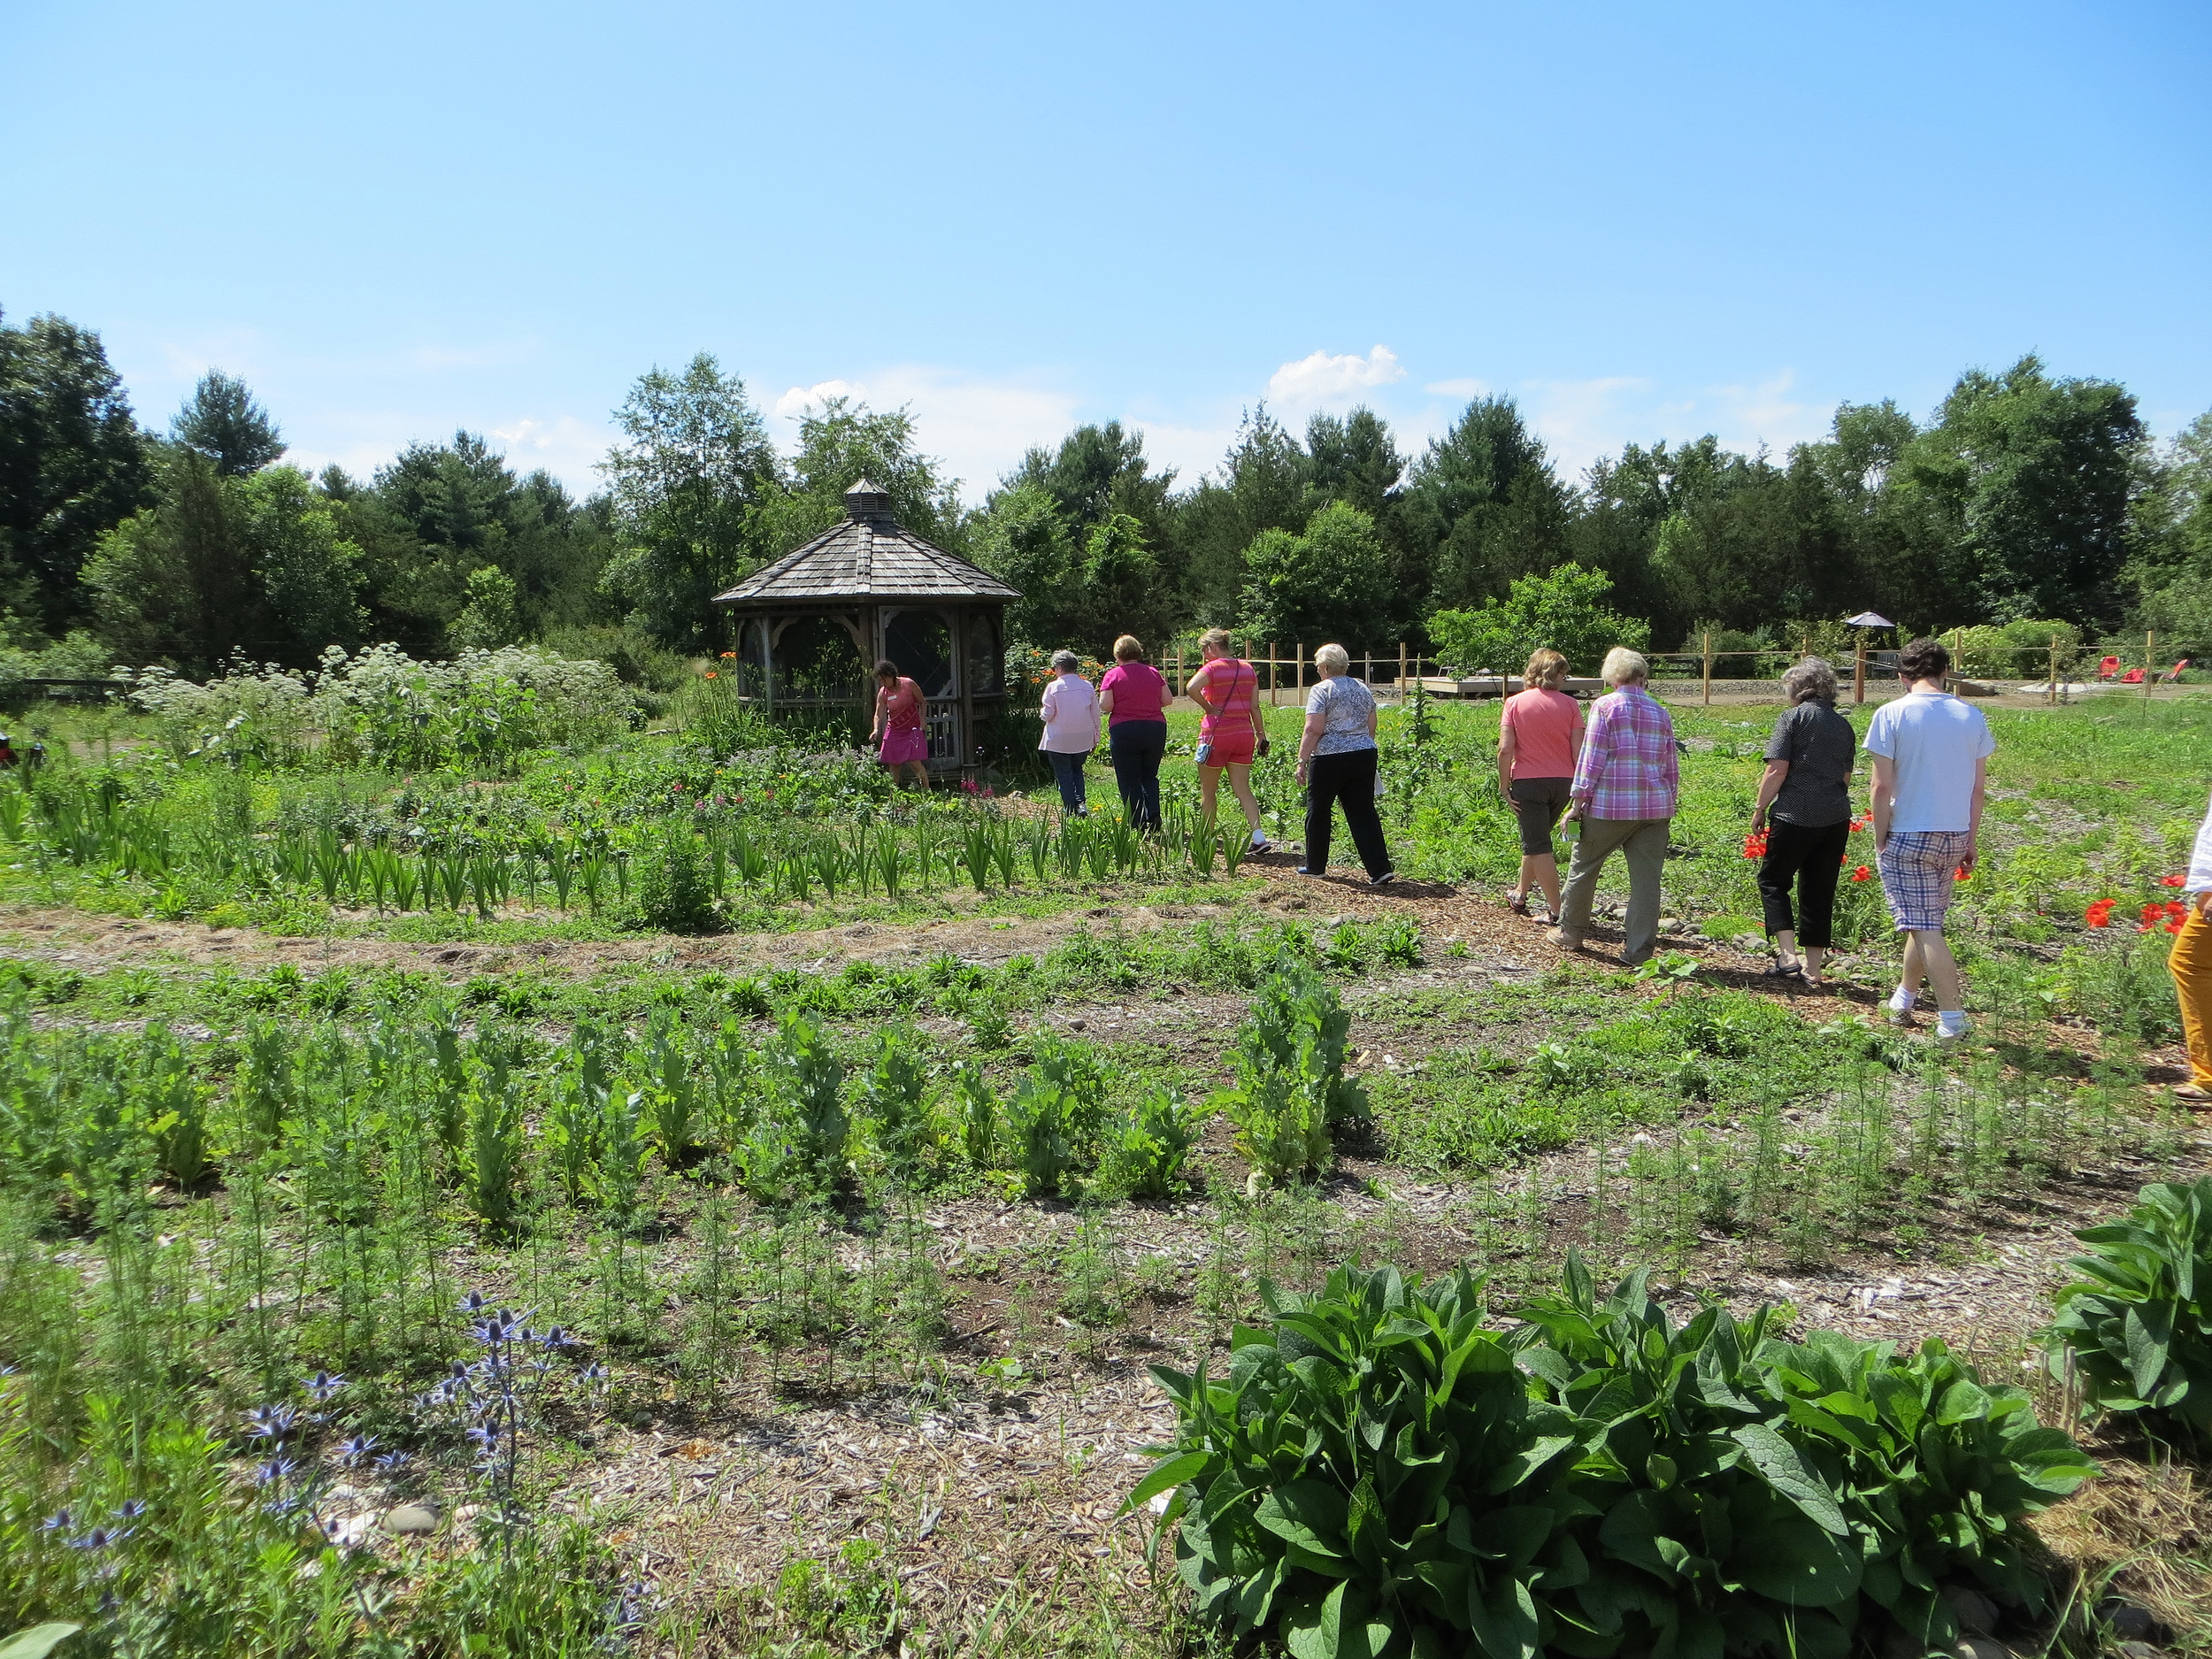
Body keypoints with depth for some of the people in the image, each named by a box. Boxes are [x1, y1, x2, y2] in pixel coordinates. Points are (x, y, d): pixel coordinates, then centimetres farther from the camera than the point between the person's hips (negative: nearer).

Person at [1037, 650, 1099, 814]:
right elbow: (1095, 715, 5)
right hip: (1083, 739, 4)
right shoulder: (1087, 686, 0)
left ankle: (1071, 812, 6)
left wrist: (1041, 711, 13)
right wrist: (1096, 738, 16)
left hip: (1059, 741, -4)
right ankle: (1081, 802, 2)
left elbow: (1048, 715, -10)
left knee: (1063, 776, 7)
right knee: (1076, 770, 22)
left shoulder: (1053, 687, -11)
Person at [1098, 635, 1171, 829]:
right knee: (1149, 776, 17)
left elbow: (1105, 706, -11)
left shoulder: (1113, 675, -5)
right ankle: (1153, 815, -2)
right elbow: (1168, 700, 5)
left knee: (1129, 781, 5)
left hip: (1124, 731, -3)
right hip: (1155, 729, 3)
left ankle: (1137, 825, 3)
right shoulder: (1153, 673, 5)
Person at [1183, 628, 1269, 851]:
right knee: (1243, 790, 6)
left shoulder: (1212, 668, -9)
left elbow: (1191, 687, -29)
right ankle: (1258, 837, -10)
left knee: (1208, 792, 10)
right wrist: (1261, 735, 11)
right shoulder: (1248, 669, 9)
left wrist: (1207, 707, -16)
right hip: (1244, 734, 5)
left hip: (1217, 734, -5)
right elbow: (1254, 706, 7)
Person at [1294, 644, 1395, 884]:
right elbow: (1371, 727, 18)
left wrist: (1302, 761, -12)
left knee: (1318, 811, 10)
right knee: (1364, 812, 6)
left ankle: (1315, 866, 20)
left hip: (1329, 759, -6)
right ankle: (1380, 869, -2)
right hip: (1365, 756, 6)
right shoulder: (1363, 689, 13)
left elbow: (1314, 730, -15)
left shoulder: (1321, 691, -8)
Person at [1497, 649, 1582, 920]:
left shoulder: (1515, 702, -4)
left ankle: (1555, 910, 0)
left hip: (1528, 782, -3)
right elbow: (1578, 751, -3)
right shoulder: (1569, 704, -1)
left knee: (1537, 846, 3)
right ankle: (1520, 894, 37)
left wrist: (1504, 787, -5)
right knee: (1536, 839, 22)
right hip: (1563, 783, 3)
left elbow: (1505, 749, -12)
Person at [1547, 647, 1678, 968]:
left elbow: (1591, 759, -8)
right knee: (1646, 877, 3)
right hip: (1655, 807, 4)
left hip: (1610, 805, -4)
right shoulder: (1660, 712, 11)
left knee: (1584, 867, 13)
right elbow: (1672, 766, 14)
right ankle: (1639, 951, 3)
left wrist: (1577, 802, -5)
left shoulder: (1605, 706, -4)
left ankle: (1570, 933, 25)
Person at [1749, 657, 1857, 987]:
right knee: (1820, 892, 11)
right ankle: (1813, 968, 15)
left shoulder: (1793, 718, -6)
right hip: (1836, 819, 6)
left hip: (1795, 816, -6)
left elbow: (1777, 771, -12)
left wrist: (1760, 809, -4)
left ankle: (1788, 955, -5)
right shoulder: (1844, 726, 13)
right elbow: (1846, 777, 19)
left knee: (1773, 880, 9)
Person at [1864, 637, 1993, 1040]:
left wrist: (1881, 841, -3)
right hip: (1954, 837, 5)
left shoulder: (1892, 714, -10)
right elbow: (1978, 787, 6)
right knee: (1925, 921, 19)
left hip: (1907, 836, -5)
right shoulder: (1972, 716, 3)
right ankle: (1904, 1000, 31)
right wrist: (1971, 841, 15)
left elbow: (1883, 786, -12)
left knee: (1926, 930, -3)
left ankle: (1953, 1021, -5)